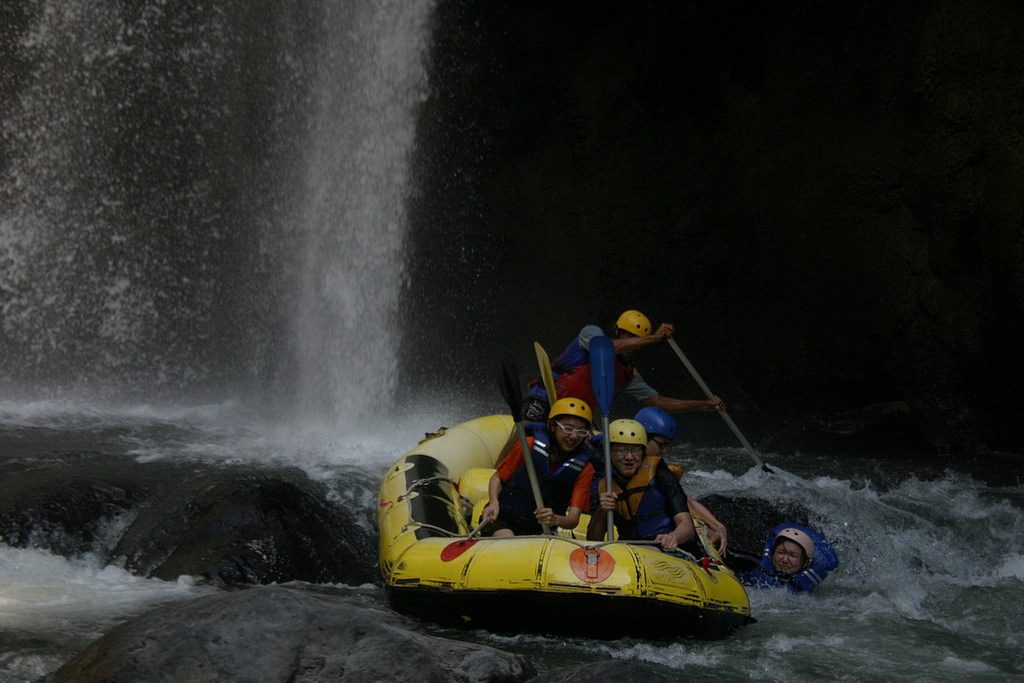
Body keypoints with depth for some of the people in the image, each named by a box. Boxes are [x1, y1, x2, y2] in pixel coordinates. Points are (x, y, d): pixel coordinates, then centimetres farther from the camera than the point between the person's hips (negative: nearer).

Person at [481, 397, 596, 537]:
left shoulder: (585, 469, -3)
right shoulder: (529, 445, -7)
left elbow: (573, 520, -9)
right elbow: (498, 477, 6)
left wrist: (555, 520, -32)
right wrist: (494, 503, -14)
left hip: (539, 533, 4)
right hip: (502, 520, -4)